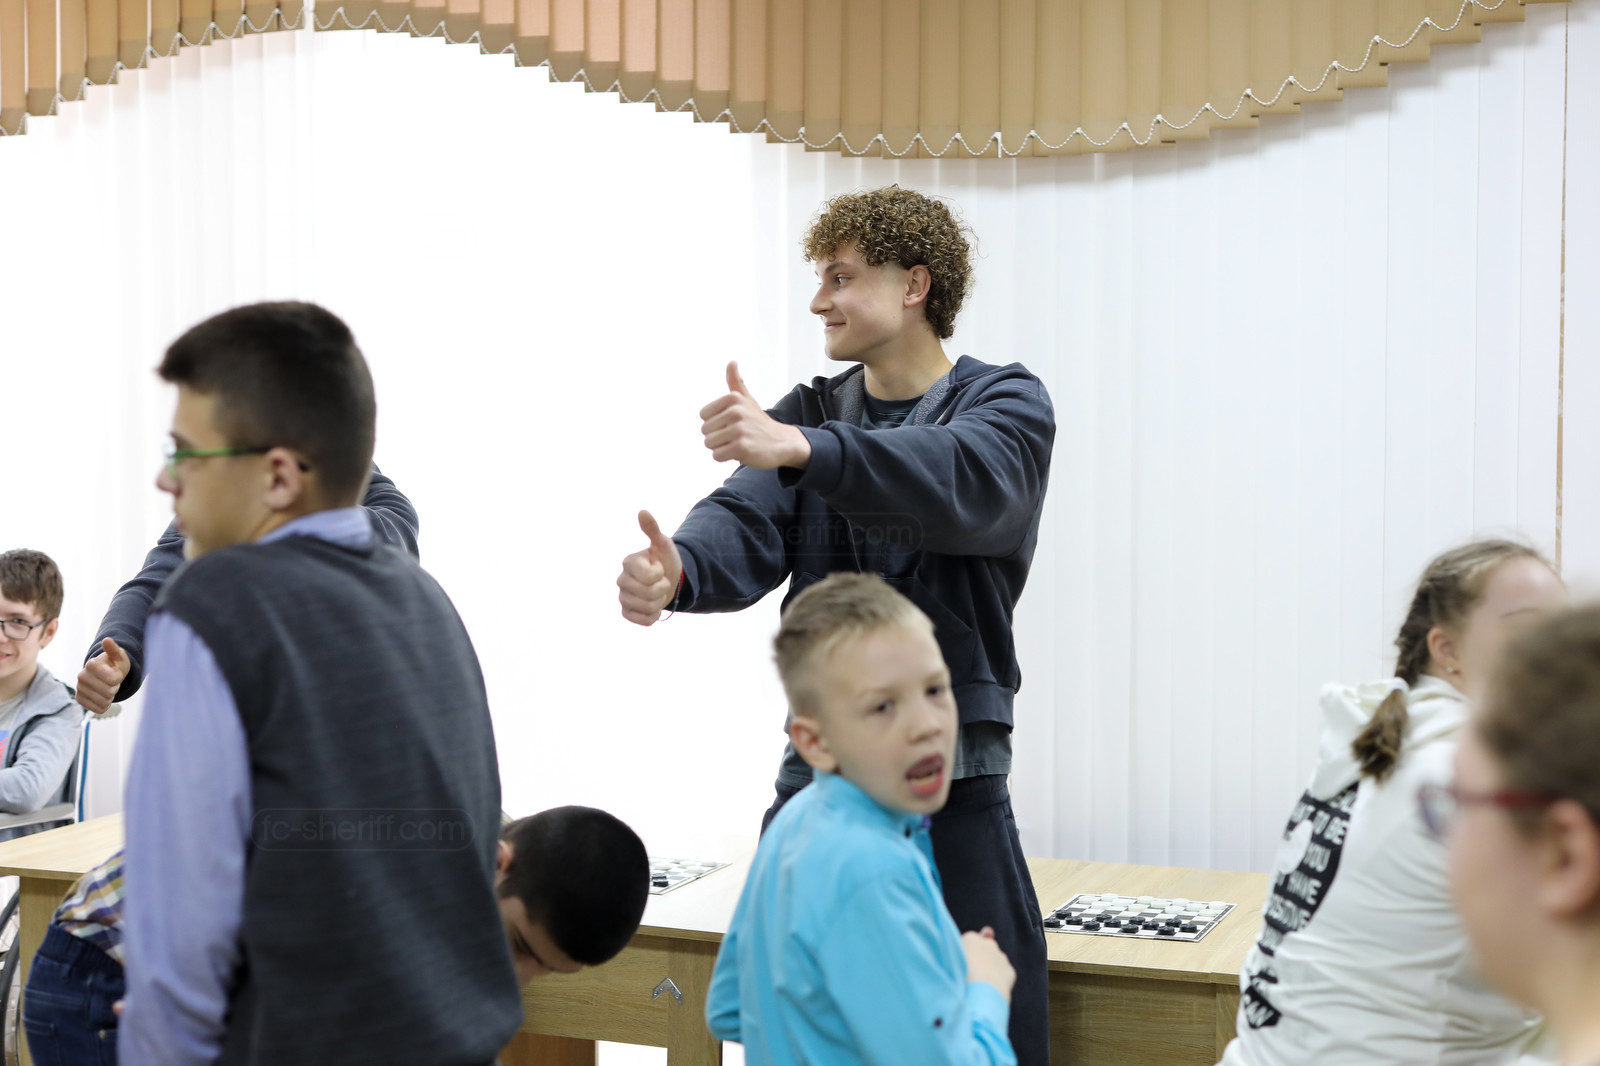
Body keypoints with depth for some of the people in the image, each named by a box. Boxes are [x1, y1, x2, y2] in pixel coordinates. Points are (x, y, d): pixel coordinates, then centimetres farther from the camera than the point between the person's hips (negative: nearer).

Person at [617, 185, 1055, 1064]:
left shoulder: (1009, 405, -3)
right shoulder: (813, 410, 11)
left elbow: (963, 481, -27)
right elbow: (750, 525, -8)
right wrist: (678, 570, -32)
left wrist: (801, 448, -42)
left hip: (951, 772, -4)